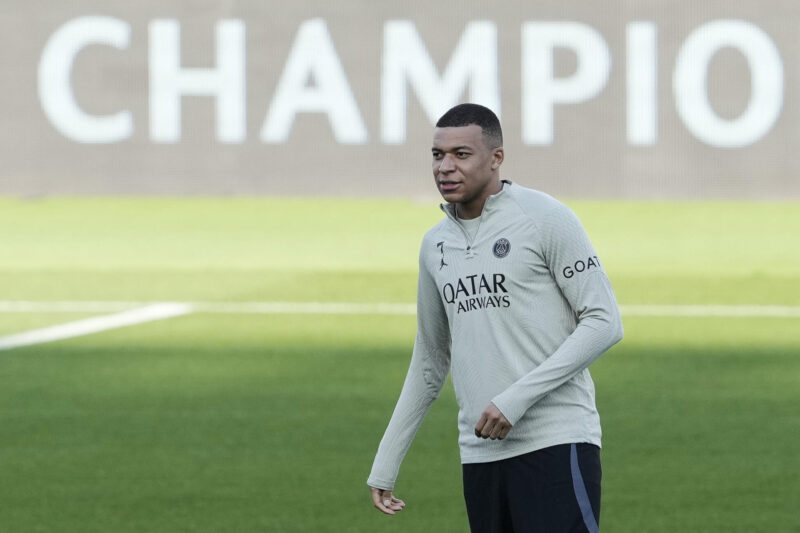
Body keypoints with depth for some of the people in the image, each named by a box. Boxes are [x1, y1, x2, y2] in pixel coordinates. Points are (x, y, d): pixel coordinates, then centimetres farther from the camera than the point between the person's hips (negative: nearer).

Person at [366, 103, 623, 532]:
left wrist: (517, 399, -16)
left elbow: (605, 322, -8)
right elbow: (429, 360, 25)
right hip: (481, 453, 6)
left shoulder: (545, 219, -5)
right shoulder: (436, 244, 15)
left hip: (556, 445, -6)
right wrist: (385, 463, 23)